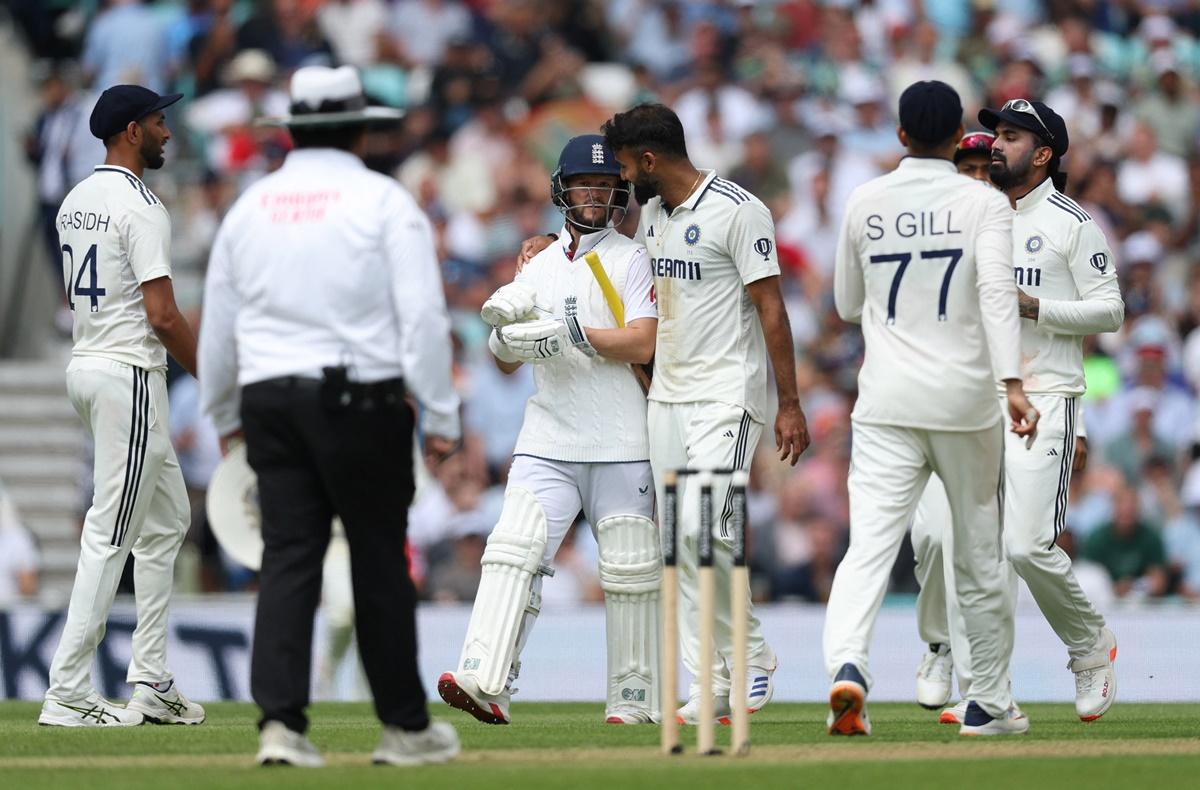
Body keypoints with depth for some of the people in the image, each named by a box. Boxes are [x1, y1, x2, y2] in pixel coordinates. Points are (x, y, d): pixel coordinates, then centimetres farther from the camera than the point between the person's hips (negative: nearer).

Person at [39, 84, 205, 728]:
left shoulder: (75, 202, 13)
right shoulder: (140, 207, -16)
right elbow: (162, 316, -20)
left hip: (84, 365, 10)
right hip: (129, 374, -10)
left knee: (167, 518, 18)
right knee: (110, 537, -8)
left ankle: (151, 682, 16)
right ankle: (68, 694, -10)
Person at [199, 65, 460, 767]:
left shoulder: (250, 206, 10)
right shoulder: (384, 201, -3)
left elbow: (218, 324, 16)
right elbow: (423, 315, -9)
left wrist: (226, 417, 28)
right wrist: (443, 417, -5)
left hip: (270, 398, 4)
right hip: (362, 397, -4)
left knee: (289, 558, 2)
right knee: (380, 559, 4)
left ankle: (281, 721, -10)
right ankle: (406, 727, 11)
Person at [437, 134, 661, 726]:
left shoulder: (632, 260, 2)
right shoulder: (540, 267, 16)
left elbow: (642, 345, -11)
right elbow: (507, 362, 16)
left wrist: (568, 334, -18)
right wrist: (504, 328, -6)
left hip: (620, 446, -3)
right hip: (546, 443, 3)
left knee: (630, 570, 0)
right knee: (513, 549, -14)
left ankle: (635, 699, 10)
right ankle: (483, 682, -25)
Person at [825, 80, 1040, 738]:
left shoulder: (865, 202, 7)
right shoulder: (983, 202, -1)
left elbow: (847, 305, 17)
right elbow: (996, 290, -16)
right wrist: (1010, 381, -24)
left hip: (886, 407, 1)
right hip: (964, 400, -1)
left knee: (869, 546, -11)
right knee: (979, 556, 14)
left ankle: (846, 664, -36)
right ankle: (989, 702, 22)